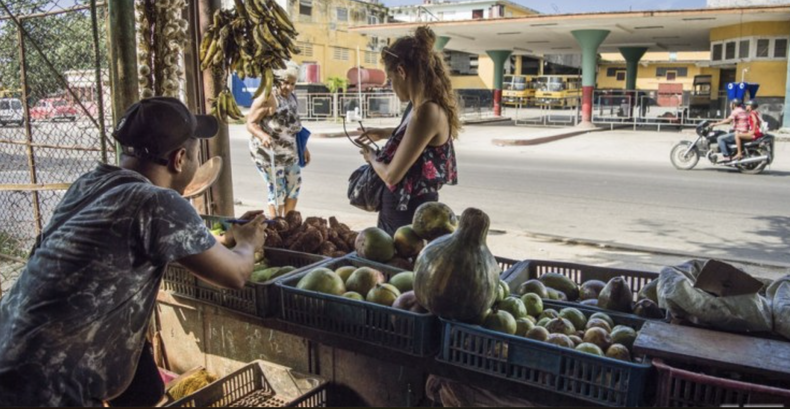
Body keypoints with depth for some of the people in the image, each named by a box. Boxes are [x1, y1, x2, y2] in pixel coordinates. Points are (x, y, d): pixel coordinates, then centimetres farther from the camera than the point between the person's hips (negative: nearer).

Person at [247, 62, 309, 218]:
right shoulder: (267, 99, -16)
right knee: (277, 190, -6)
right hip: (269, 153, -8)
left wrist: (304, 147, 22)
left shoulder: (292, 97, 10)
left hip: (289, 152, 8)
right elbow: (250, 123, -19)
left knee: (294, 185, 14)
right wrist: (263, 136, -38)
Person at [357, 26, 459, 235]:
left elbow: (391, 175, -22)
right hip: (401, 210, 9)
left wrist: (372, 158, -1)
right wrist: (385, 133, 25)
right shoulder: (426, 107, 4)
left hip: (410, 215, -9)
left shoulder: (427, 112, -25)